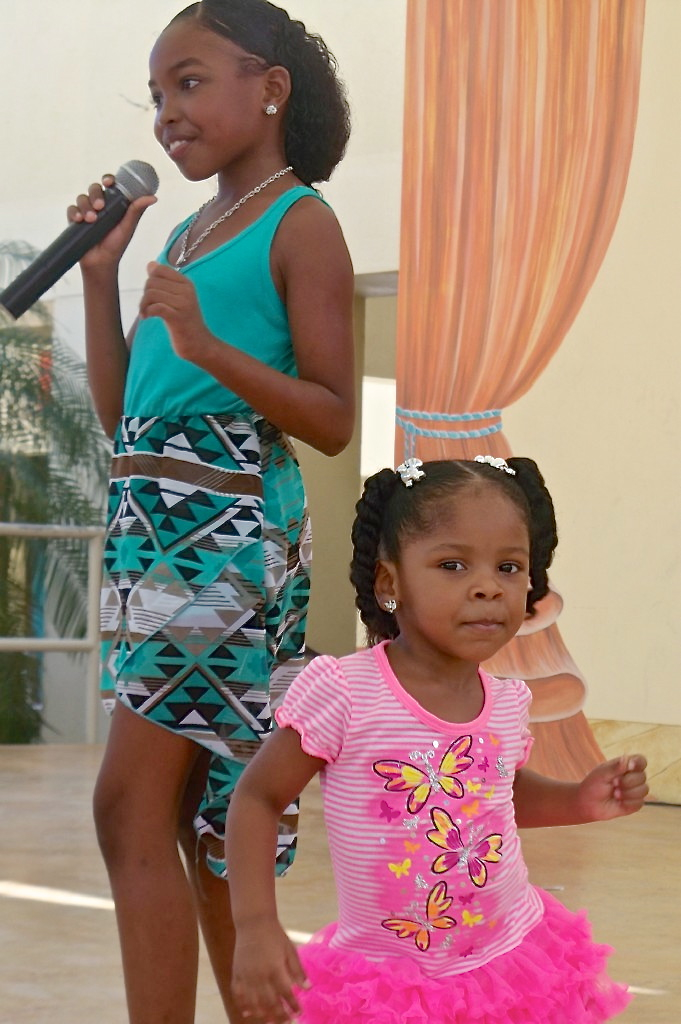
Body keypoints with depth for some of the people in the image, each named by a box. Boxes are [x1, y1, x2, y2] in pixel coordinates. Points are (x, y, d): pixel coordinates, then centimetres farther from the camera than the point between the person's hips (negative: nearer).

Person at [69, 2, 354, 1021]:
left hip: (228, 532, -8)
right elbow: (120, 412, 18)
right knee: (198, 819, 10)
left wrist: (209, 350, -22)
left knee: (131, 806, -12)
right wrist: (100, 273, 11)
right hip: (148, 530, 8)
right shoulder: (187, 234, 18)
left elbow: (334, 420, -10)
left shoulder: (300, 223, -4)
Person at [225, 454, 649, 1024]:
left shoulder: (508, 703, -2)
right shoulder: (341, 694, -19)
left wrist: (579, 800, 3)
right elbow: (258, 798, -9)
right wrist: (255, 926, -18)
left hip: (516, 966, 4)